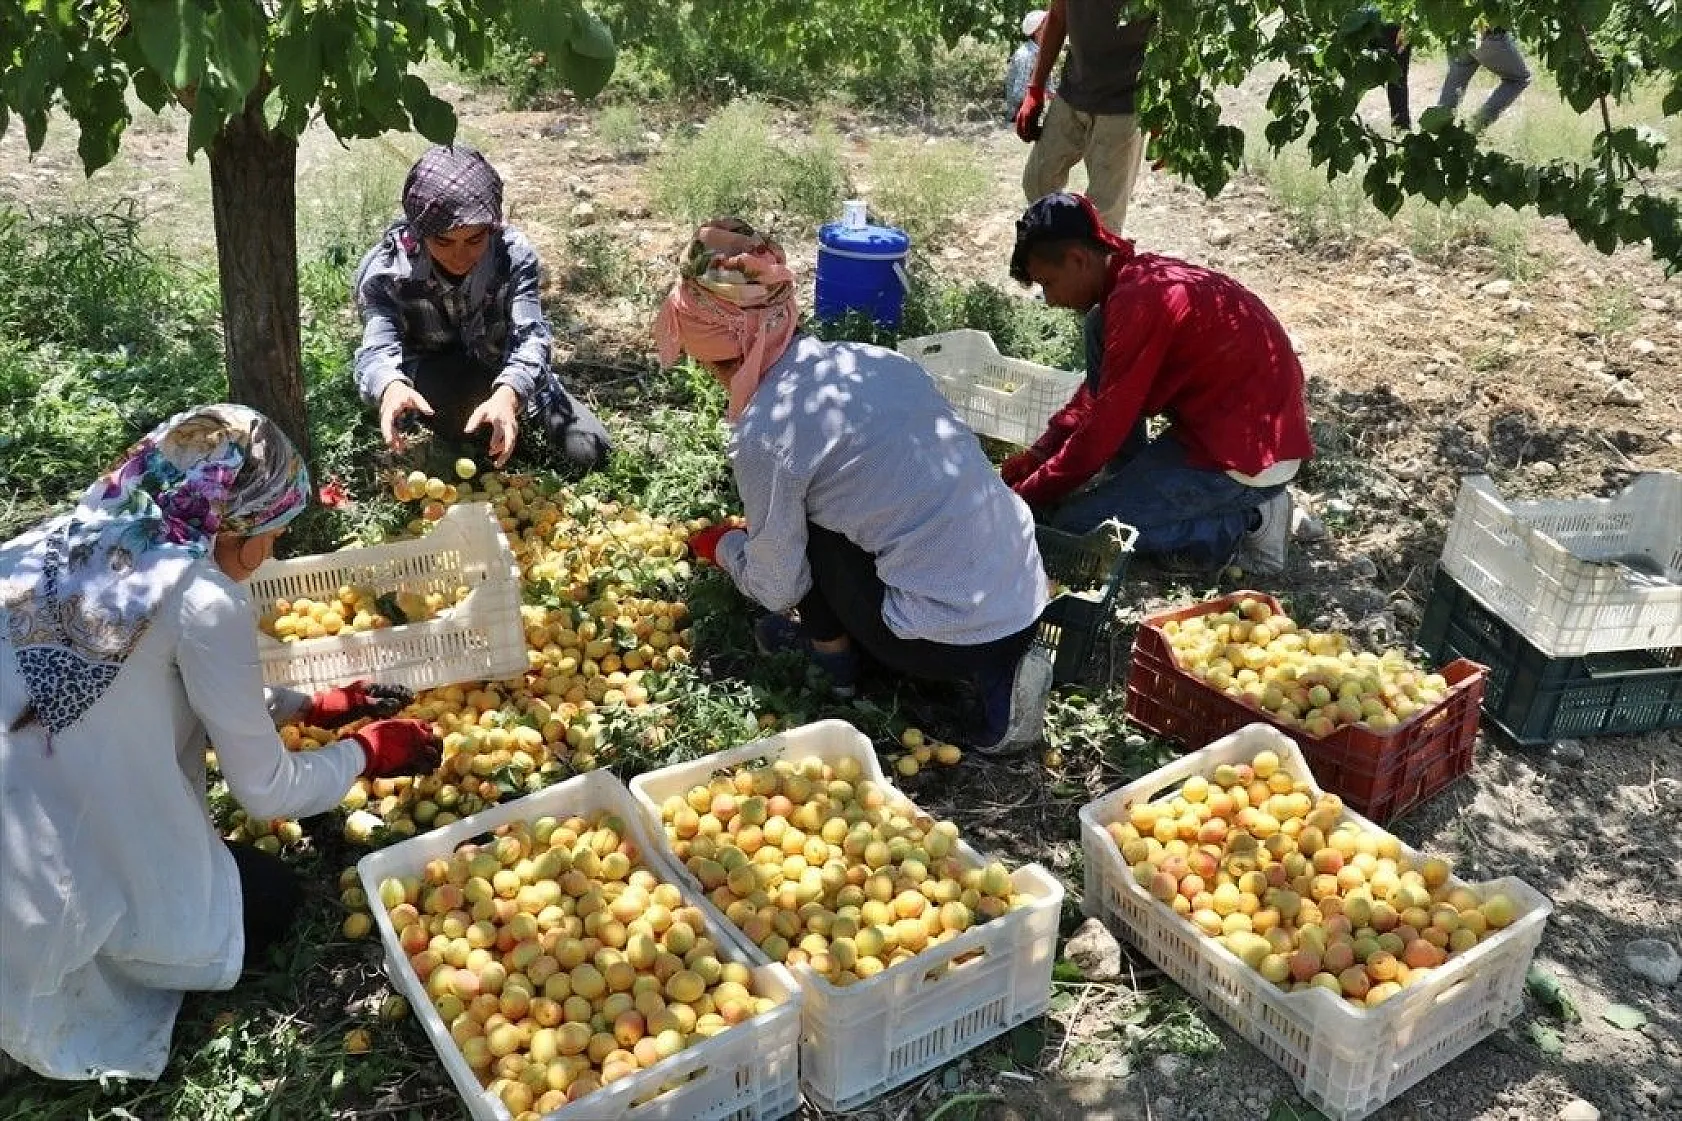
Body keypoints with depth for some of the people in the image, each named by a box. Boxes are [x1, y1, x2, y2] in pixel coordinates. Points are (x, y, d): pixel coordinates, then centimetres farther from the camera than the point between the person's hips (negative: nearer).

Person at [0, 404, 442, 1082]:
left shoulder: (59, 540, 4)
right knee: (273, 900, 17)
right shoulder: (201, 597, -18)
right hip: (66, 906, -7)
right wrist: (366, 752, 11)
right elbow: (269, 793, -7)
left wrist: (312, 705, 24)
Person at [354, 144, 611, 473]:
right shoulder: (383, 271, -25)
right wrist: (390, 387, -61)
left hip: (508, 375, 1)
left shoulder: (514, 253, -24)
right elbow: (377, 349, -34)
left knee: (585, 451, -10)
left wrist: (508, 394, -57)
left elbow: (530, 337, -34)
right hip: (433, 375, -1)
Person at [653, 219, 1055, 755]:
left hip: (955, 642, -6)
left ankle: (832, 655, 20)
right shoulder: (873, 358, 7)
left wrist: (722, 545, 21)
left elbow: (777, 589, -1)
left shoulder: (763, 433, -12)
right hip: (1029, 599, 7)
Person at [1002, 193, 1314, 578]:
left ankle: (1246, 520, -1)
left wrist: (1027, 497, -7)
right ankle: (1131, 479, 13)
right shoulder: (1142, 276, 7)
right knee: (1098, 328, 8)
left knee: (1074, 525, -5)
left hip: (1248, 455, -10)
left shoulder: (1139, 301, -23)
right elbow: (1100, 393, 18)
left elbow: (1103, 430, -18)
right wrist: (1039, 453, 13)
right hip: (1238, 425, 10)